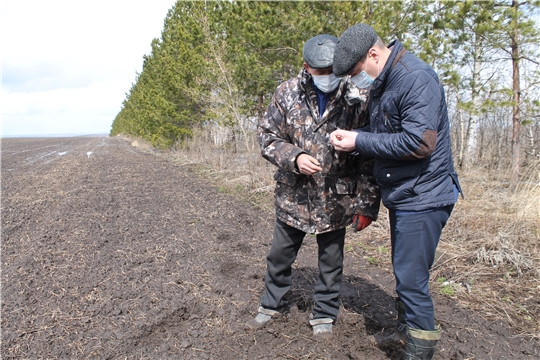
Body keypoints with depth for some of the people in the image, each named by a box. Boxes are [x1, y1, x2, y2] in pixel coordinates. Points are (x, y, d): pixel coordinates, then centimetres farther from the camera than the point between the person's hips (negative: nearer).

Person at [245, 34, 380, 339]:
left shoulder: (356, 100, -10)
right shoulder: (287, 94, -6)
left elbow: (369, 157, -7)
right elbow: (267, 136, -2)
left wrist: (366, 205, -8)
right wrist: (294, 157, -21)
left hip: (335, 200, -1)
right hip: (293, 197, 2)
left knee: (331, 262, 13)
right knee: (280, 255, 17)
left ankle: (324, 316, 35)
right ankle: (272, 305, 40)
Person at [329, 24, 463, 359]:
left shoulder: (417, 79, -19)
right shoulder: (380, 83, 11)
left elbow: (419, 142, -28)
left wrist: (359, 141, -22)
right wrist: (353, 139, 0)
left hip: (422, 197, -10)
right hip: (401, 195, 10)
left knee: (411, 278, -3)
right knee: (404, 272, 21)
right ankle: (406, 331, 39)